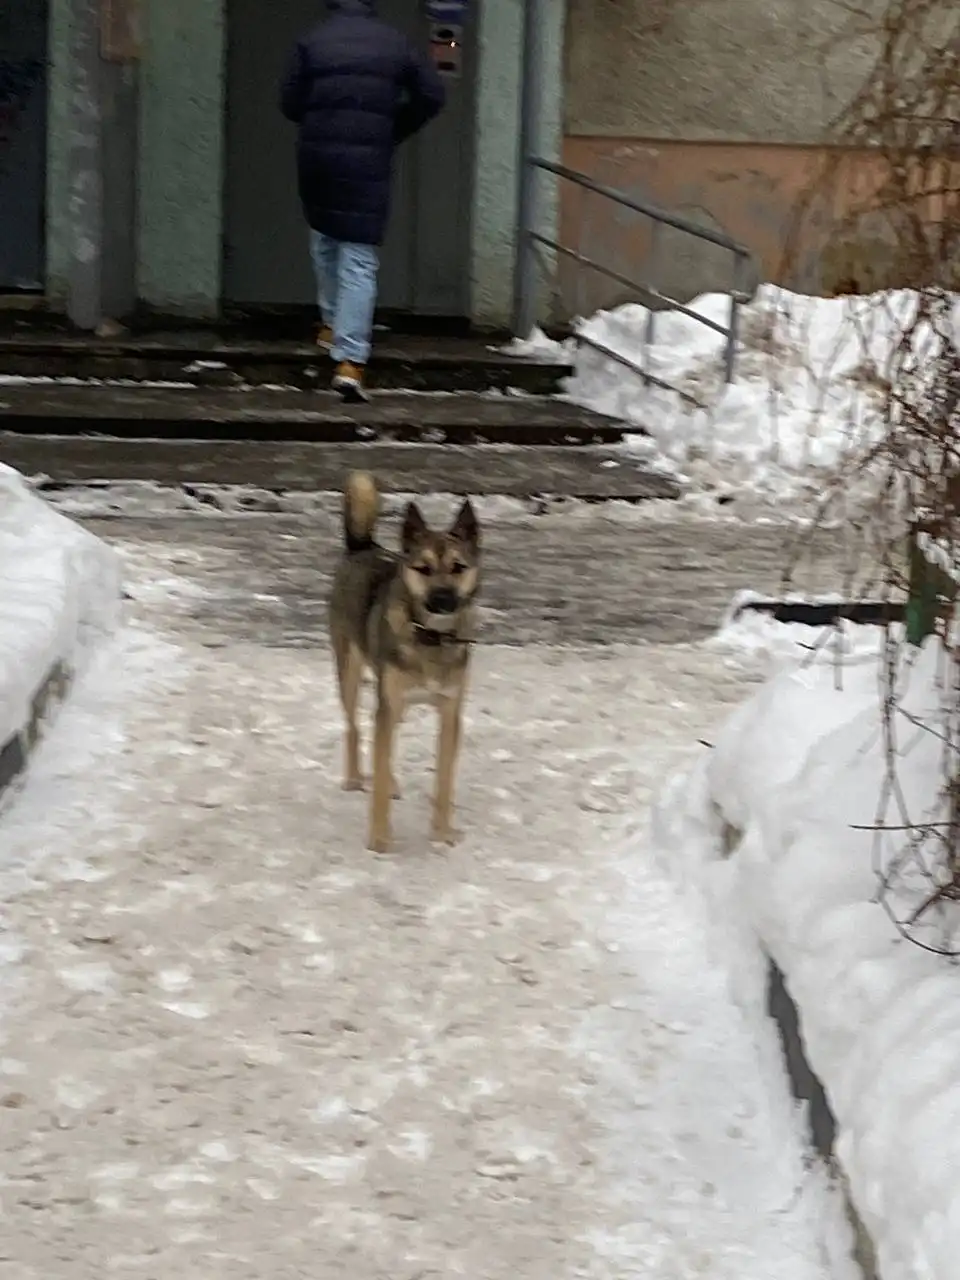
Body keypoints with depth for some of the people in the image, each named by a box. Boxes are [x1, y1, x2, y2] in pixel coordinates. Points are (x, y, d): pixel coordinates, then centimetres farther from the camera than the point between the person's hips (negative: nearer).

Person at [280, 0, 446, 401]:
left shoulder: (312, 41, 1)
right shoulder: (394, 42, 4)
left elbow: (290, 102, -1)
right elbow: (431, 95, 6)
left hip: (317, 157, 1)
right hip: (369, 163, -1)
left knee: (325, 240, 27)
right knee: (359, 262, -2)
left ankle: (332, 324, 35)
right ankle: (350, 361, -11)